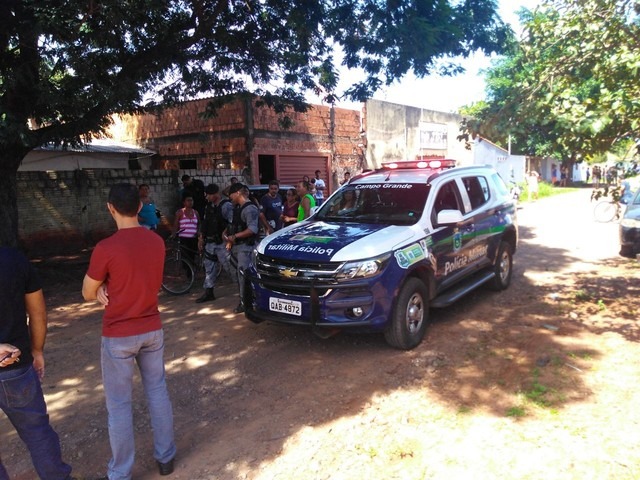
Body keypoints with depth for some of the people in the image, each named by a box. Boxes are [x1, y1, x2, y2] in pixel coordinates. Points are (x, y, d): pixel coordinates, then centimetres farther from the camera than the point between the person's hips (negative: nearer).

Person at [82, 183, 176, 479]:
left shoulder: (106, 248, -20)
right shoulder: (157, 242, -2)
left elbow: (88, 294, -5)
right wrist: (110, 288, -1)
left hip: (119, 336, -5)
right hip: (152, 330, 5)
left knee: (119, 404, 9)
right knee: (157, 391, 18)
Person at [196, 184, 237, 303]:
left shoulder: (226, 206, -14)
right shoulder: (209, 206, 11)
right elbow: (205, 222, 18)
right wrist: (201, 237, 16)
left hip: (222, 243, -8)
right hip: (210, 242, 8)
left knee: (229, 267, -5)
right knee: (209, 268, 12)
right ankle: (208, 293, 21)